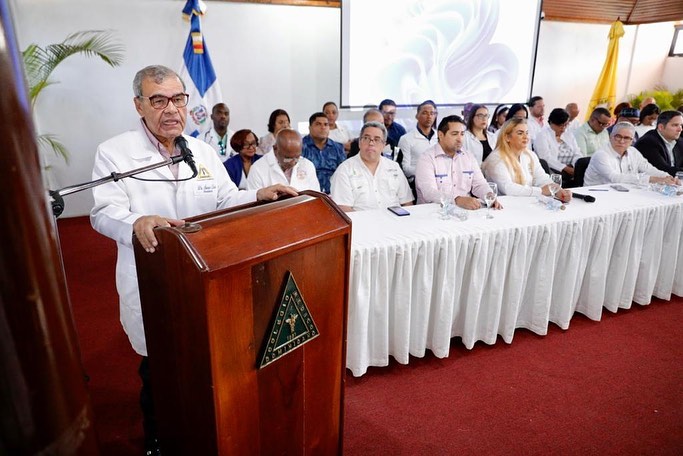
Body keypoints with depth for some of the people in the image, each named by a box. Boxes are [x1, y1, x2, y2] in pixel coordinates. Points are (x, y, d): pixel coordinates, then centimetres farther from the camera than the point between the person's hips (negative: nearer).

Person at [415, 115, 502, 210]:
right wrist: (459, 200, -35)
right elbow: (429, 192, -21)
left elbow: (479, 184, 8)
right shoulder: (427, 158, -8)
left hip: (466, 209, 4)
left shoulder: (469, 156, 13)